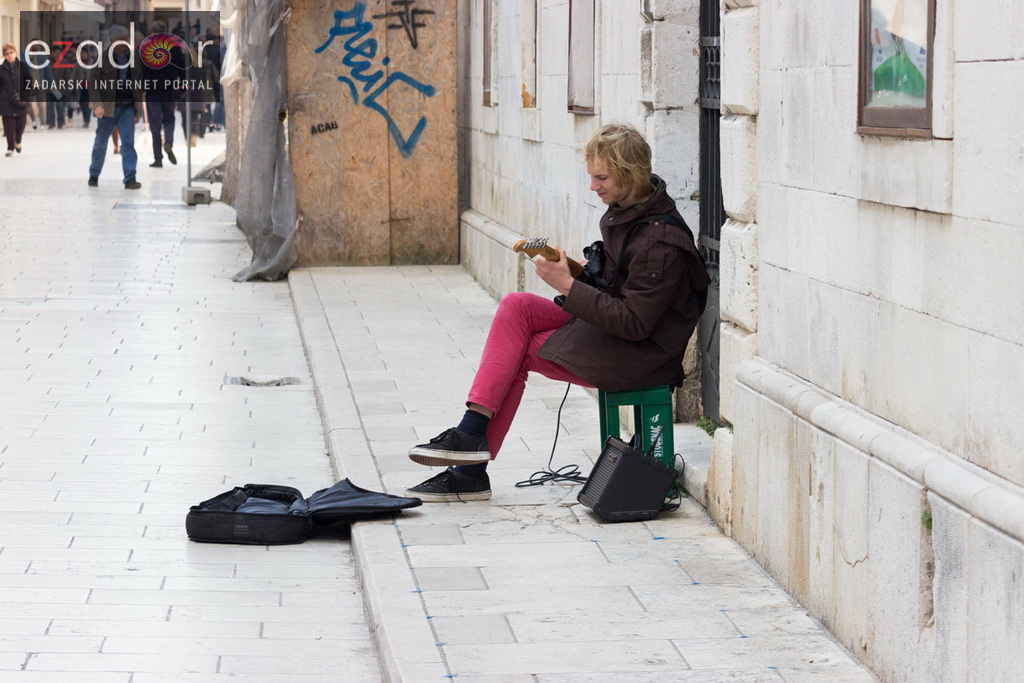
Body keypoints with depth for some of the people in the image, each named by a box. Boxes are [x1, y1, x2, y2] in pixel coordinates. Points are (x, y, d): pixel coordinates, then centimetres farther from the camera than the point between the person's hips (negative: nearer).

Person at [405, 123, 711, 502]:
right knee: (515, 306, -7)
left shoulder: (659, 242, -22)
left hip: (641, 354, -9)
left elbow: (634, 323, -23)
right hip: (610, 325, 9)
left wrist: (568, 286, -24)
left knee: (514, 352, -11)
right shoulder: (625, 209, 6)